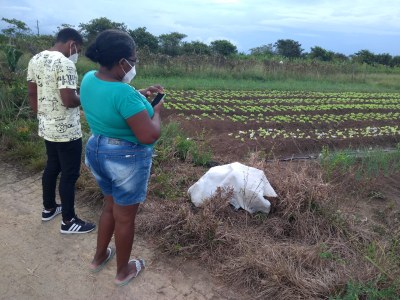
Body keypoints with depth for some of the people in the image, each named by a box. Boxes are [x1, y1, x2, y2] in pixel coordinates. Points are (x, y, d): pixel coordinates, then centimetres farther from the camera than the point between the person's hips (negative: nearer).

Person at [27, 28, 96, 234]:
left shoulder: (35, 60, 7)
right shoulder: (65, 64, -21)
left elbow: (32, 95, 12)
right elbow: (69, 100, -26)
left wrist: (42, 116, 21)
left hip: (46, 128, 9)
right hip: (66, 131, -9)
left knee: (52, 167, 22)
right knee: (69, 174, 3)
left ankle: (49, 208, 39)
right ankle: (68, 221, 16)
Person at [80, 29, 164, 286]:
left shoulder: (89, 79, -2)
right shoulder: (124, 93, -29)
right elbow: (149, 135, -28)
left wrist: (141, 94, 8)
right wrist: (156, 111, -9)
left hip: (97, 153, 8)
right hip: (126, 161, -8)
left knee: (110, 206, 27)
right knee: (125, 217, 11)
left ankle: (99, 257, 45)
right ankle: (124, 270, 34)